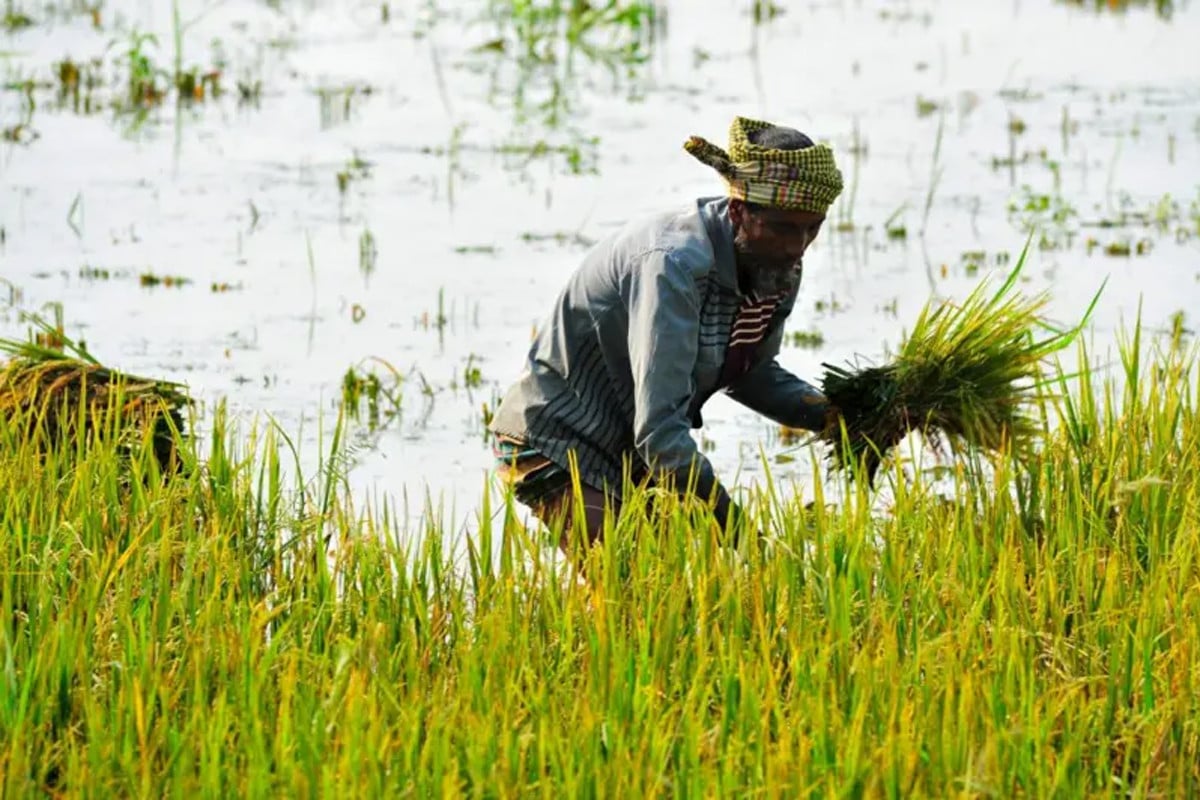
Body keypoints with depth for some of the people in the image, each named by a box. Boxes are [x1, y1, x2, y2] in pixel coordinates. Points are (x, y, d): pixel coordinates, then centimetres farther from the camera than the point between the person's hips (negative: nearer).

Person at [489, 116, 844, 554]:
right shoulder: (675, 265, -31)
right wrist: (738, 531, -37)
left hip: (633, 456, 9)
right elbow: (658, 432, -35)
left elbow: (751, 375, 16)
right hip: (556, 452, -9)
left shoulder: (778, 269, -4)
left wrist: (830, 413, -3)